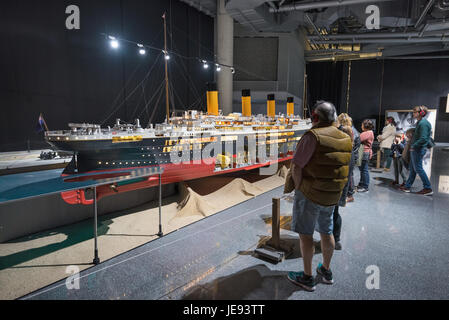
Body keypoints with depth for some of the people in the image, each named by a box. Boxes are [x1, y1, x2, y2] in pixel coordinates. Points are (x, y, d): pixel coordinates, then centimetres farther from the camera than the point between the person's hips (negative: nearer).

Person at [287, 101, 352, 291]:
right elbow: (343, 167, 11)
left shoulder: (313, 136, -19)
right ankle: (326, 271, 36)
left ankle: (307, 277, 16)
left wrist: (299, 188, -7)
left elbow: (296, 167, -21)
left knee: (305, 233, 5)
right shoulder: (345, 139, 4)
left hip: (310, 193, -7)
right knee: (326, 232, 20)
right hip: (332, 196, 7)